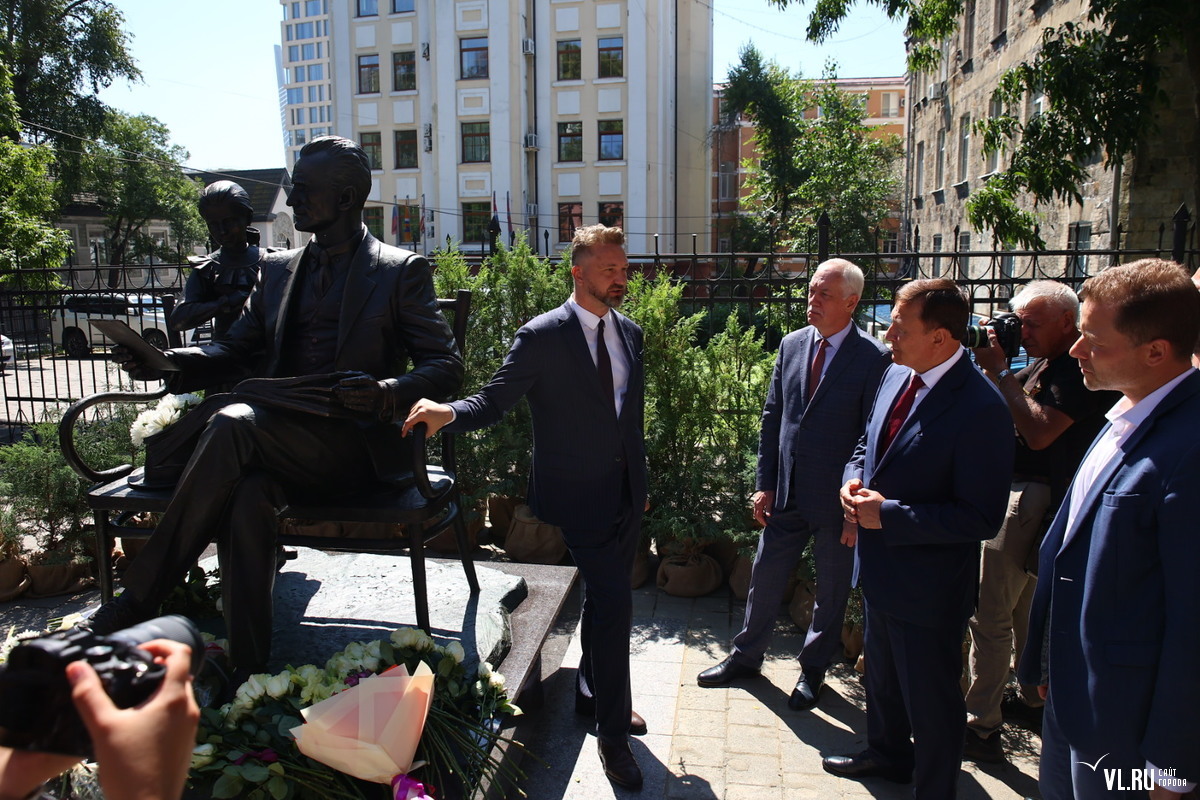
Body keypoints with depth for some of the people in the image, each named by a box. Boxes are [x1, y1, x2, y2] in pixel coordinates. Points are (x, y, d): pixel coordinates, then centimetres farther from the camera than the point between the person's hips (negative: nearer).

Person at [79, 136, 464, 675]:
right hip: (278, 442, 5)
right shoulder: (279, 272, 21)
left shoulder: (401, 271, 4)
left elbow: (446, 367, -4)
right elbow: (234, 352, 20)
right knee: (248, 498, -30)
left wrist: (388, 393, -24)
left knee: (232, 423, -29)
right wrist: (165, 361, -1)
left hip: (353, 446, -4)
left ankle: (138, 600, -16)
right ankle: (247, 674, -24)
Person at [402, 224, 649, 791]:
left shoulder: (629, 333, 7)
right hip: (580, 493, -7)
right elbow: (493, 401, -15)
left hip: (626, 492, 7)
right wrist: (448, 413, -36)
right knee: (613, 602, -9)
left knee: (604, 599, 20)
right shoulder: (542, 336, -13)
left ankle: (593, 694, 42)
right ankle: (612, 733, 11)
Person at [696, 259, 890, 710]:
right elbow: (772, 417, 7)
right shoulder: (791, 345, 3)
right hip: (786, 492, 5)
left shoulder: (874, 359, -13)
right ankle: (746, 656, 35)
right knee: (765, 576, 16)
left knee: (831, 589, 14)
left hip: (836, 499, -4)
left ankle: (813, 668, 35)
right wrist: (764, 483, 4)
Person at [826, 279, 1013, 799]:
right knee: (881, 674, 29)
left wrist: (888, 515, -25)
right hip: (880, 568, 9)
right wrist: (854, 480, -7)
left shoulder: (980, 408, -26)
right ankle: (888, 755, 54)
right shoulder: (896, 376, -1)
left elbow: (981, 518, -26)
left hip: (928, 584, -9)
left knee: (931, 700, 13)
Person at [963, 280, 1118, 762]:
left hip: (1031, 500, -10)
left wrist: (1001, 371, -19)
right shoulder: (1042, 364, 13)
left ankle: (981, 726, 2)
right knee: (1025, 607, 21)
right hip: (1016, 492, 10)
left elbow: (1039, 431, -24)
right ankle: (1033, 700, 37)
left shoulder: (1080, 369, -16)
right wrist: (989, 362, 0)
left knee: (989, 613, -7)